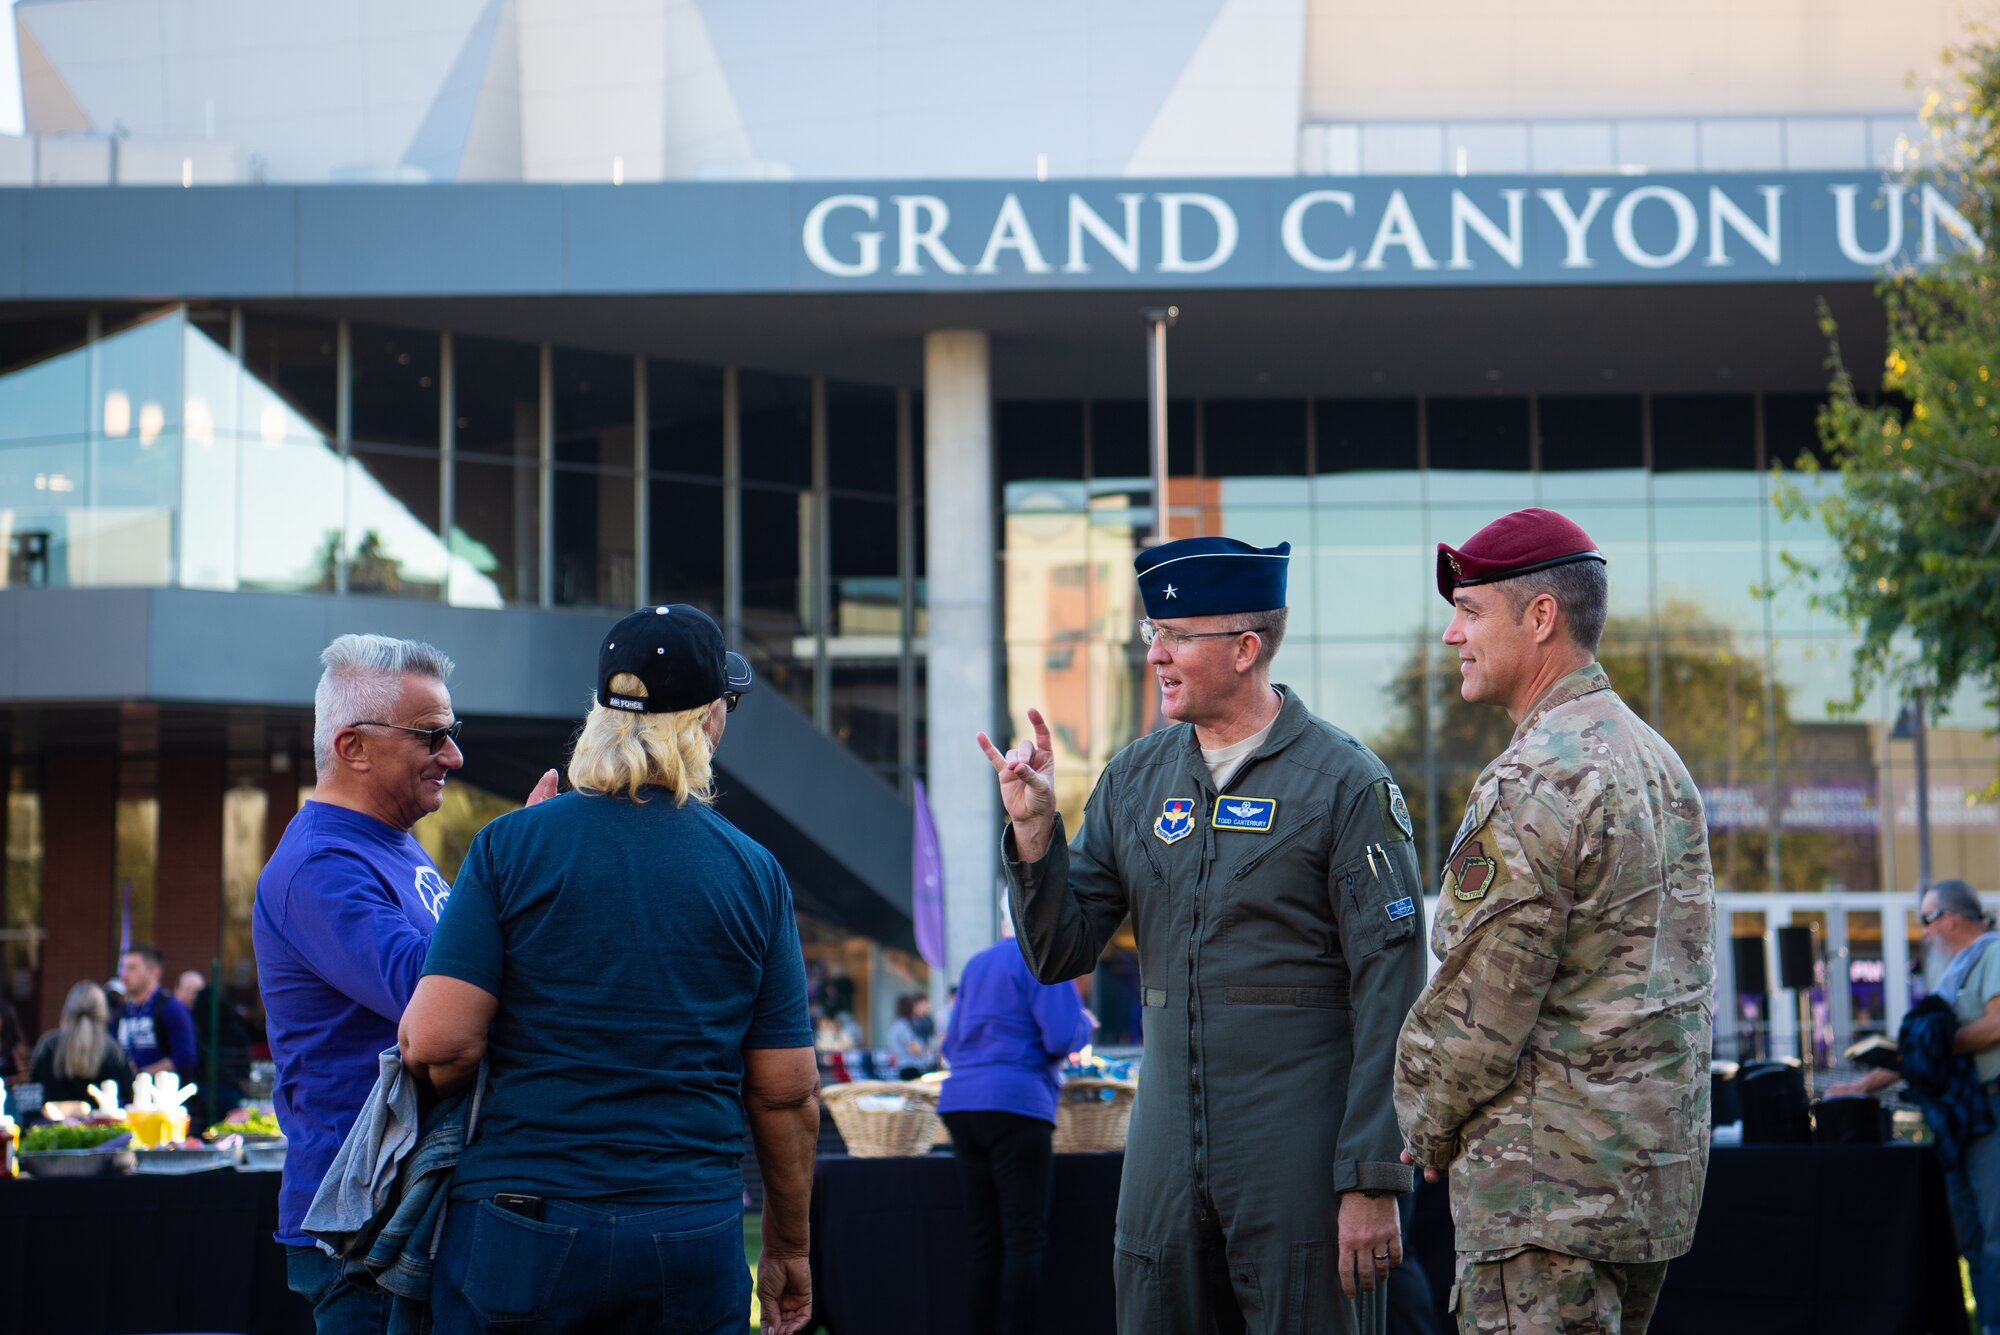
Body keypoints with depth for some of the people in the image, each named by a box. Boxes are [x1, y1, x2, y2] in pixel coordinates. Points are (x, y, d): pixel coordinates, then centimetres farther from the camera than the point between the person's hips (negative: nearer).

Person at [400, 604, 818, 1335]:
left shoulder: (511, 845, -3)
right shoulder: (752, 871, 2)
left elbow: (439, 1041, -12)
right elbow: (786, 1090, 4)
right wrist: (788, 1249, 16)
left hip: (523, 1230, -1)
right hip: (696, 1239, 2)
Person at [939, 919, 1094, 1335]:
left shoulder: (976, 964, 19)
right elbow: (1062, 1038, -13)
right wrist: (1084, 1023, 8)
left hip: (961, 1100, 7)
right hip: (1017, 1105, -7)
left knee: (983, 1240, 8)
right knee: (1024, 1239, -6)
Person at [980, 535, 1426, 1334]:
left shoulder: (1347, 783, -7)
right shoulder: (1136, 779, 10)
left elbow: (1389, 994, -10)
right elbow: (1058, 958, 11)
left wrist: (1372, 1182, -14)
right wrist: (1033, 829, -6)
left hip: (1296, 1154, -5)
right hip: (1167, 1148, 5)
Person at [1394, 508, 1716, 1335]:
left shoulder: (1534, 782, -16)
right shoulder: (1660, 762, 15)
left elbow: (1478, 1005, -16)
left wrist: (1427, 1130, 1)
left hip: (1550, 1181, -10)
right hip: (1658, 1170, 10)